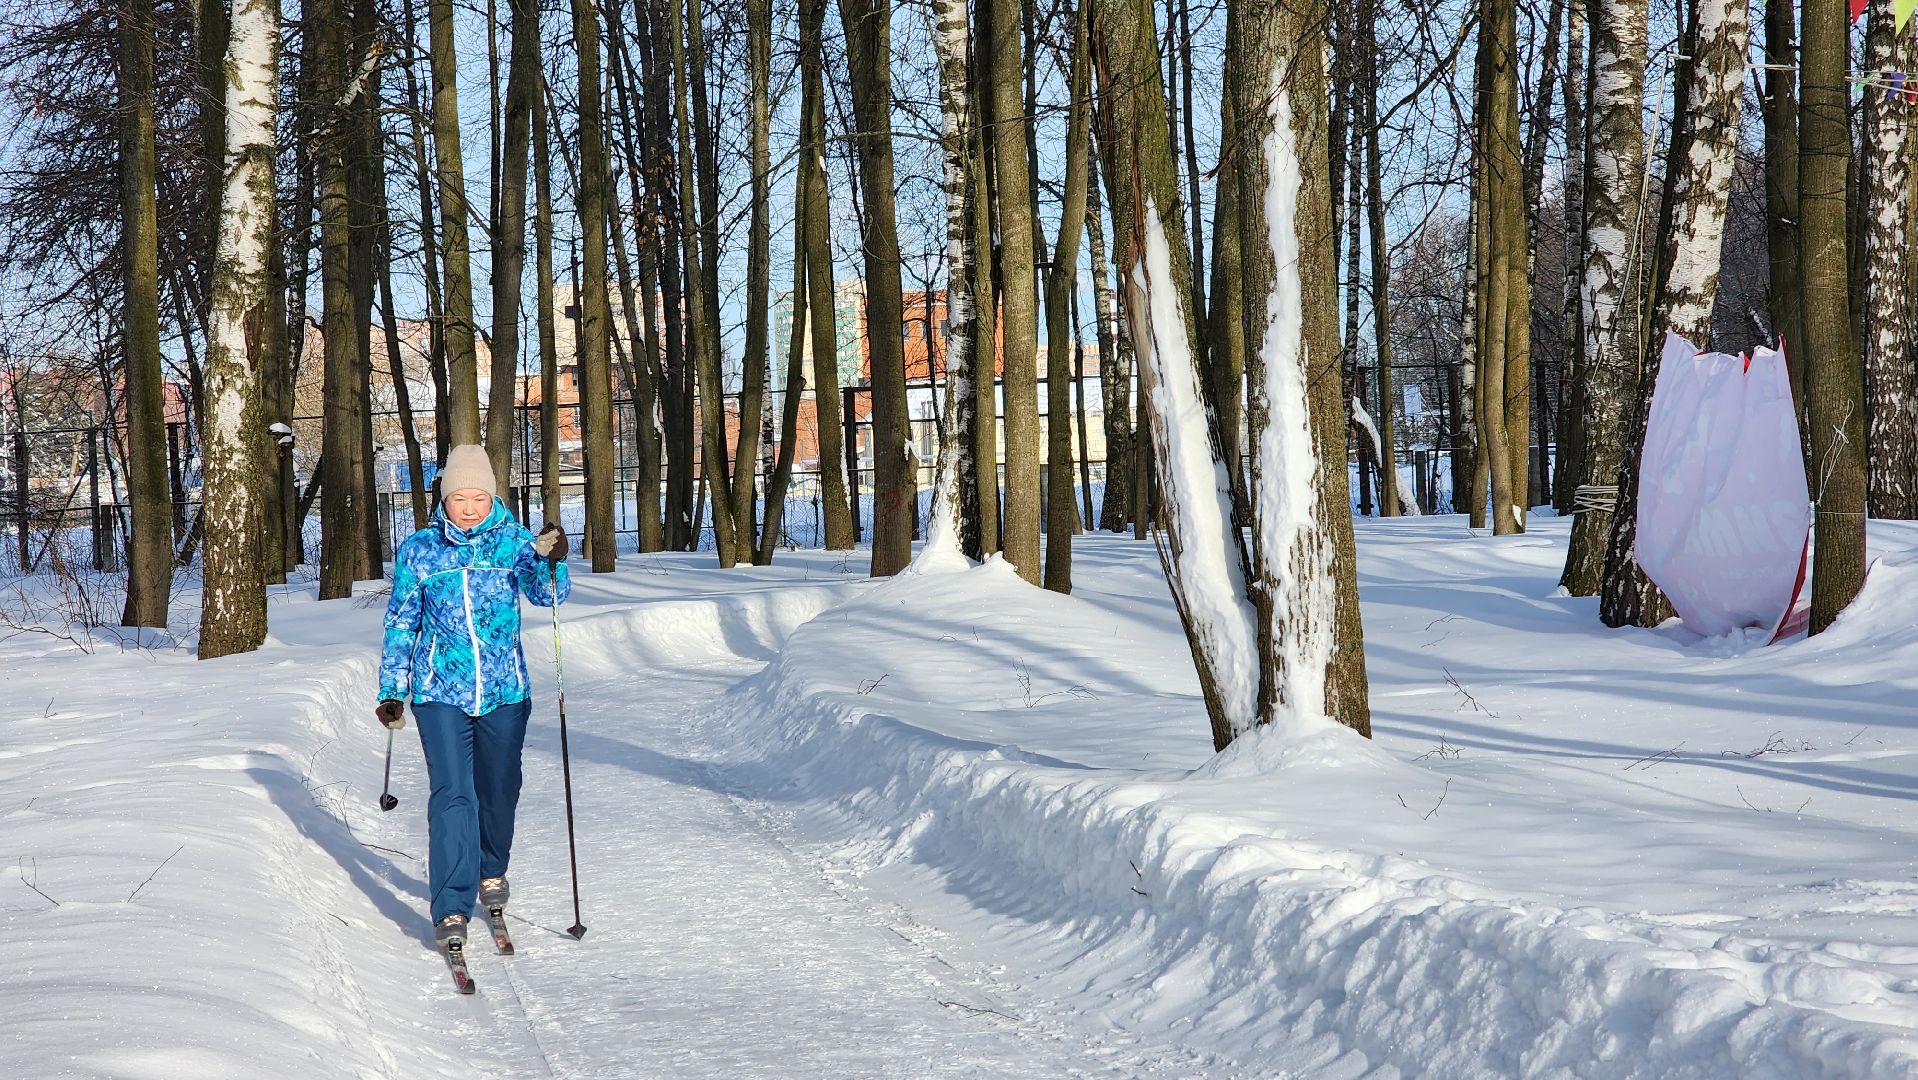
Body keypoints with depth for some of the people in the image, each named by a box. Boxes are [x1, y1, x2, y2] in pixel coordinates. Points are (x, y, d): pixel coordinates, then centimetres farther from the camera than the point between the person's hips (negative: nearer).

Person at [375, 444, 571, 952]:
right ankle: (451, 909, -12)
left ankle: (491, 871, 41)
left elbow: (549, 594, -15)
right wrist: (391, 690, 9)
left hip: (505, 690, 1)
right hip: (441, 692, -1)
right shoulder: (418, 550, 1)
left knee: (499, 790, 14)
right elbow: (400, 623, 9)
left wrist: (550, 561, -36)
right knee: (452, 794, -13)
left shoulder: (514, 542, -1)